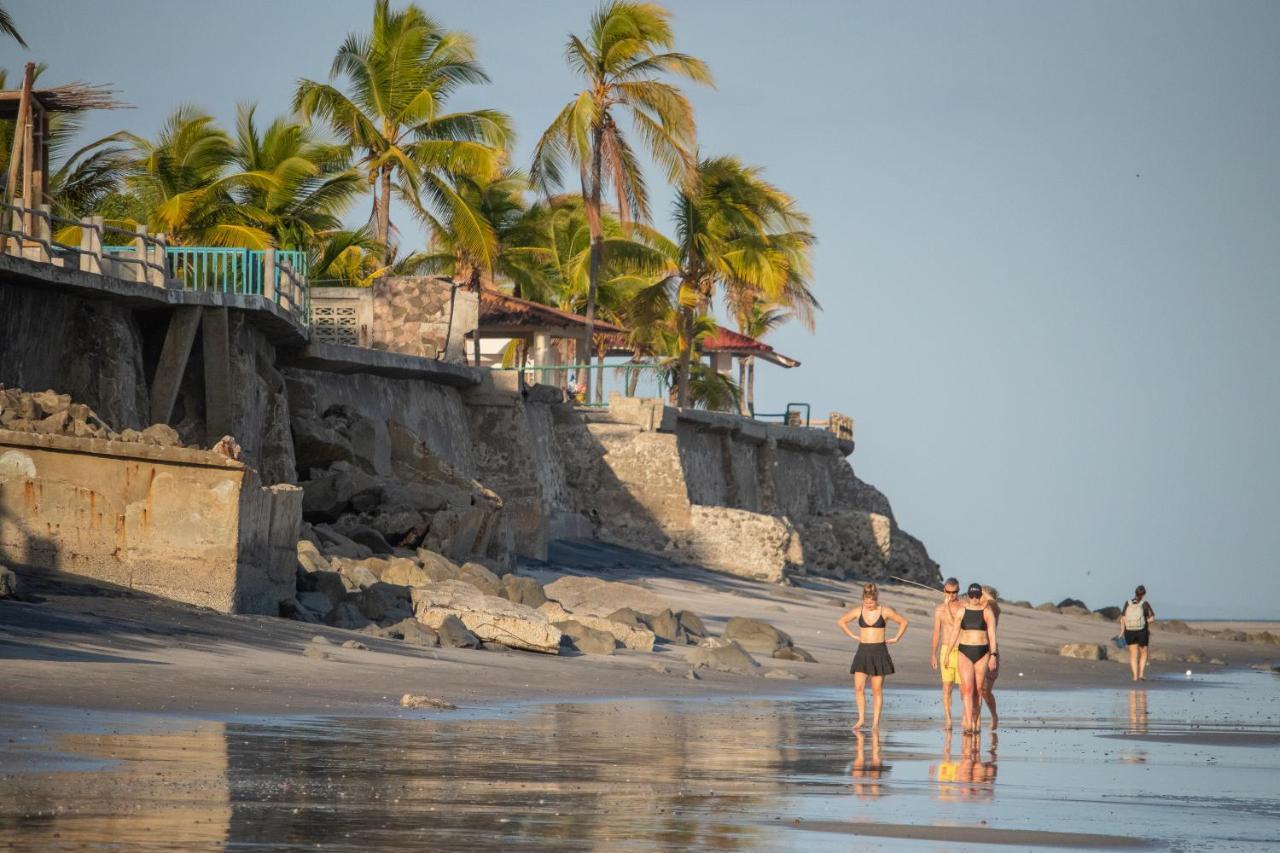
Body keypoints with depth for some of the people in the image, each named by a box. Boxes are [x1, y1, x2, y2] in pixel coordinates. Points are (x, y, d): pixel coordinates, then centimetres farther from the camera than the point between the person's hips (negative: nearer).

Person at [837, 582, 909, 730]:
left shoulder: (885, 611, -3)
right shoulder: (858, 611, 2)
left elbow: (903, 622, 8)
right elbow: (841, 622, 15)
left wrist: (896, 639, 3)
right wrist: (852, 636, 9)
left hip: (879, 651, -2)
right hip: (863, 651, 2)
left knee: (877, 689, 0)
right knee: (859, 687, -7)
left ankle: (876, 721, 6)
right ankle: (861, 719, 3)